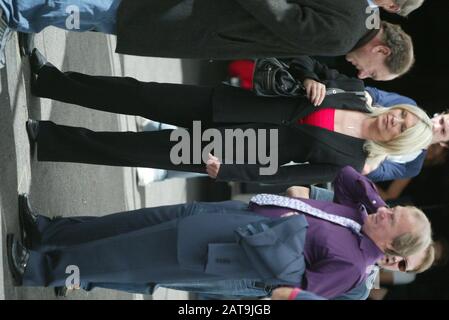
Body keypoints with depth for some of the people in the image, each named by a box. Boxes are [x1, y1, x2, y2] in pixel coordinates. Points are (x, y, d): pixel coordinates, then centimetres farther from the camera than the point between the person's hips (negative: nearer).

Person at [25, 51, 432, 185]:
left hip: (237, 148, -4)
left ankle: (48, 139, 2)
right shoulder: (357, 93, 2)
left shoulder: (348, 162, -10)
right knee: (143, 96, -2)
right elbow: (312, 63, 8)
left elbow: (279, 175, -13)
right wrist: (310, 79, -13)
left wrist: (223, 167, -18)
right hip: (230, 104, 4)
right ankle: (50, 79, 7)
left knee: (140, 150, -8)